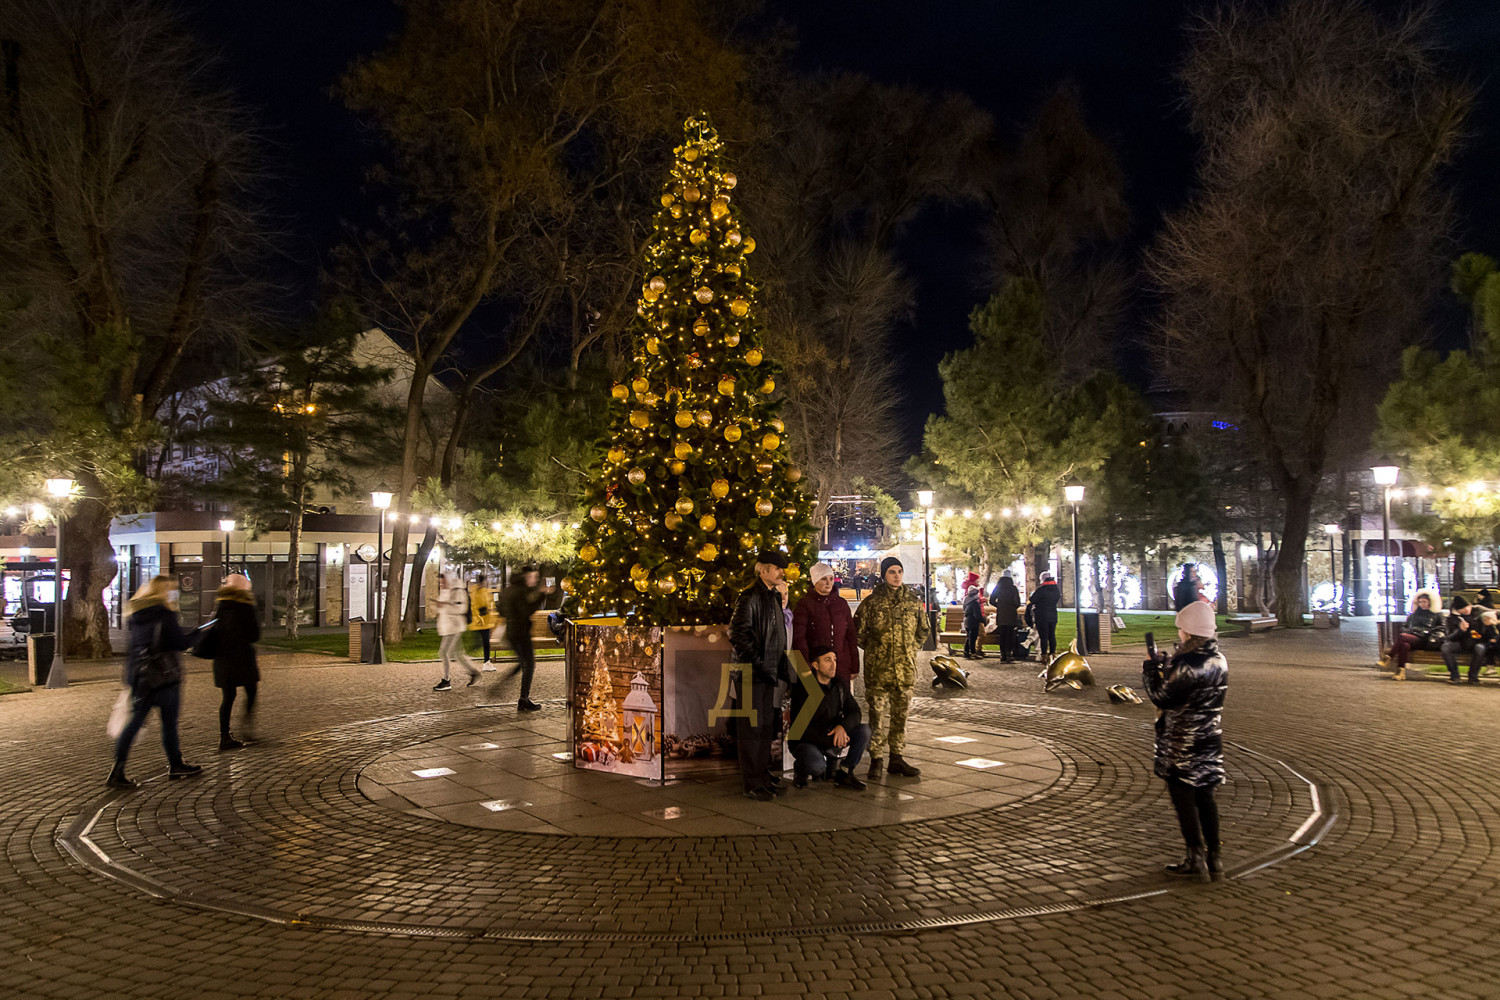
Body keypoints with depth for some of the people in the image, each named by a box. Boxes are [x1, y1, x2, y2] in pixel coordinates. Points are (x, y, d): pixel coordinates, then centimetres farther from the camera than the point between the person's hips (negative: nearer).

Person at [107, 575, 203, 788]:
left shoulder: (137, 615, 10)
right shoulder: (164, 613, -11)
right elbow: (181, 643, -12)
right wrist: (197, 633, 4)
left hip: (139, 674, 7)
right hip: (164, 674, -7)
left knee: (135, 721, 6)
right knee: (169, 721, 6)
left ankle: (117, 772, -1)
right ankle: (175, 765, 18)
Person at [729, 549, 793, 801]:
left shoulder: (773, 596, 15)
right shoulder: (750, 597, -13)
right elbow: (737, 635, -19)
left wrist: (781, 667, 16)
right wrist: (757, 664, -19)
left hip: (768, 672, 9)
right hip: (751, 674, -9)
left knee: (766, 727, 14)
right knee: (752, 728, -3)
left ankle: (763, 777, 24)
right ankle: (752, 784, 3)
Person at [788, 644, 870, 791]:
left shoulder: (841, 685, 3)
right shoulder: (802, 688, -15)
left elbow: (855, 713, 2)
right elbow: (801, 728, -19)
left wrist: (842, 726, -22)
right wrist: (831, 741, -22)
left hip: (833, 736, 6)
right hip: (805, 741, -6)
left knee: (864, 731, -15)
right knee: (816, 766, -37)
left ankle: (843, 773, -1)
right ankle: (800, 770, 1)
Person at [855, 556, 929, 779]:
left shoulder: (913, 601, 8)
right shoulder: (871, 602, -2)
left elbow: (923, 630, 20)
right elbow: (859, 631, 3)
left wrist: (911, 650, 12)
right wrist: (874, 650, 3)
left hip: (905, 668, 3)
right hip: (878, 669, -3)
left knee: (900, 714, 9)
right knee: (878, 715, -3)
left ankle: (897, 758, 19)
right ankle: (876, 759, 6)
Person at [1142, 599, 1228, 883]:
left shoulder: (1187, 664, -24)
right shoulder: (1219, 660, 4)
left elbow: (1163, 698, -17)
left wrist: (1150, 668, -4)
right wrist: (1165, 663, 11)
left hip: (1183, 743, -8)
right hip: (1211, 738, 8)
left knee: (1182, 795, 5)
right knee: (1205, 796, 15)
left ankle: (1196, 857, 7)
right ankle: (1213, 859, 20)